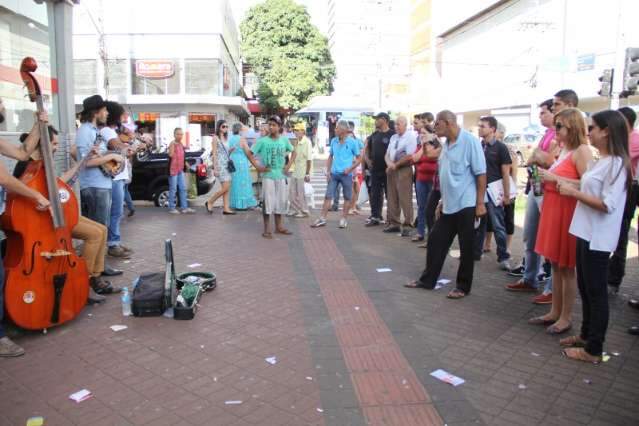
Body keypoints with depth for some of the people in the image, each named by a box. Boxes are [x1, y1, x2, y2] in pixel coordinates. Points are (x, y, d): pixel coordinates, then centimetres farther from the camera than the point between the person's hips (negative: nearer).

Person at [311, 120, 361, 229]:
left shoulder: (352, 142, -6)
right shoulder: (333, 141, 6)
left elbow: (358, 158, -1)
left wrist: (350, 168, -13)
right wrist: (328, 171, 6)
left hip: (346, 174, -3)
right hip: (334, 173, 3)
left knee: (347, 197, 5)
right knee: (328, 196, 1)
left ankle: (343, 219, 16)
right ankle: (322, 218, 4)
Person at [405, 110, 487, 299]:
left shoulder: (469, 141, -12)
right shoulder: (446, 144, 10)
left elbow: (481, 174, -14)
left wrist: (480, 203, -16)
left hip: (466, 204, -8)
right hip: (449, 205, 8)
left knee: (466, 247, 4)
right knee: (436, 241, 11)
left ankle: (463, 287, 17)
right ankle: (427, 280, 23)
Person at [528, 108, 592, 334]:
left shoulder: (581, 151, -12)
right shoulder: (564, 150, 15)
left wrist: (554, 178, -20)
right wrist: (546, 179, 9)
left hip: (568, 213, -9)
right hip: (553, 211, 9)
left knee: (567, 268, 1)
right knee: (555, 265, 14)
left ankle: (566, 317, 14)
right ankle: (555, 312, 24)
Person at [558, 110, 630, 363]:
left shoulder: (616, 163, -16)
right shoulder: (602, 161, 11)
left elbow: (607, 204, -22)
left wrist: (574, 193, -19)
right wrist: (570, 186, 7)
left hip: (598, 238, -9)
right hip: (587, 234, 9)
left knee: (596, 292, 1)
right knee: (585, 289, 18)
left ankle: (594, 350, 12)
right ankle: (586, 335, 33)